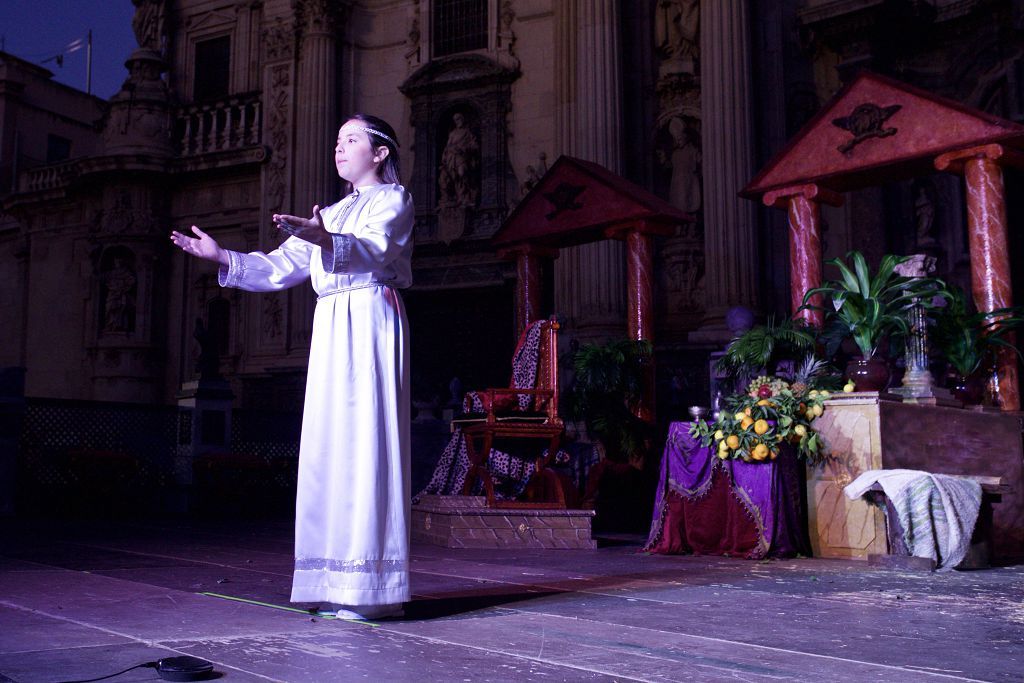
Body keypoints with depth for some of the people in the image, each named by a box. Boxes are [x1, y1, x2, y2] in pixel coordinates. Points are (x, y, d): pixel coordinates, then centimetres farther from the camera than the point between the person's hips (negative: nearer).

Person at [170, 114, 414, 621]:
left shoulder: (394, 199, 5)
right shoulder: (333, 213, 27)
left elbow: (374, 250, -17)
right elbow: (280, 267, 21)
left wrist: (326, 241, -36)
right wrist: (222, 257, 10)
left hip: (371, 321, -7)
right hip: (331, 328, 7)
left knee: (365, 442, -13)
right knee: (328, 445, 1)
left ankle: (373, 587, -12)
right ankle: (339, 584, 4)